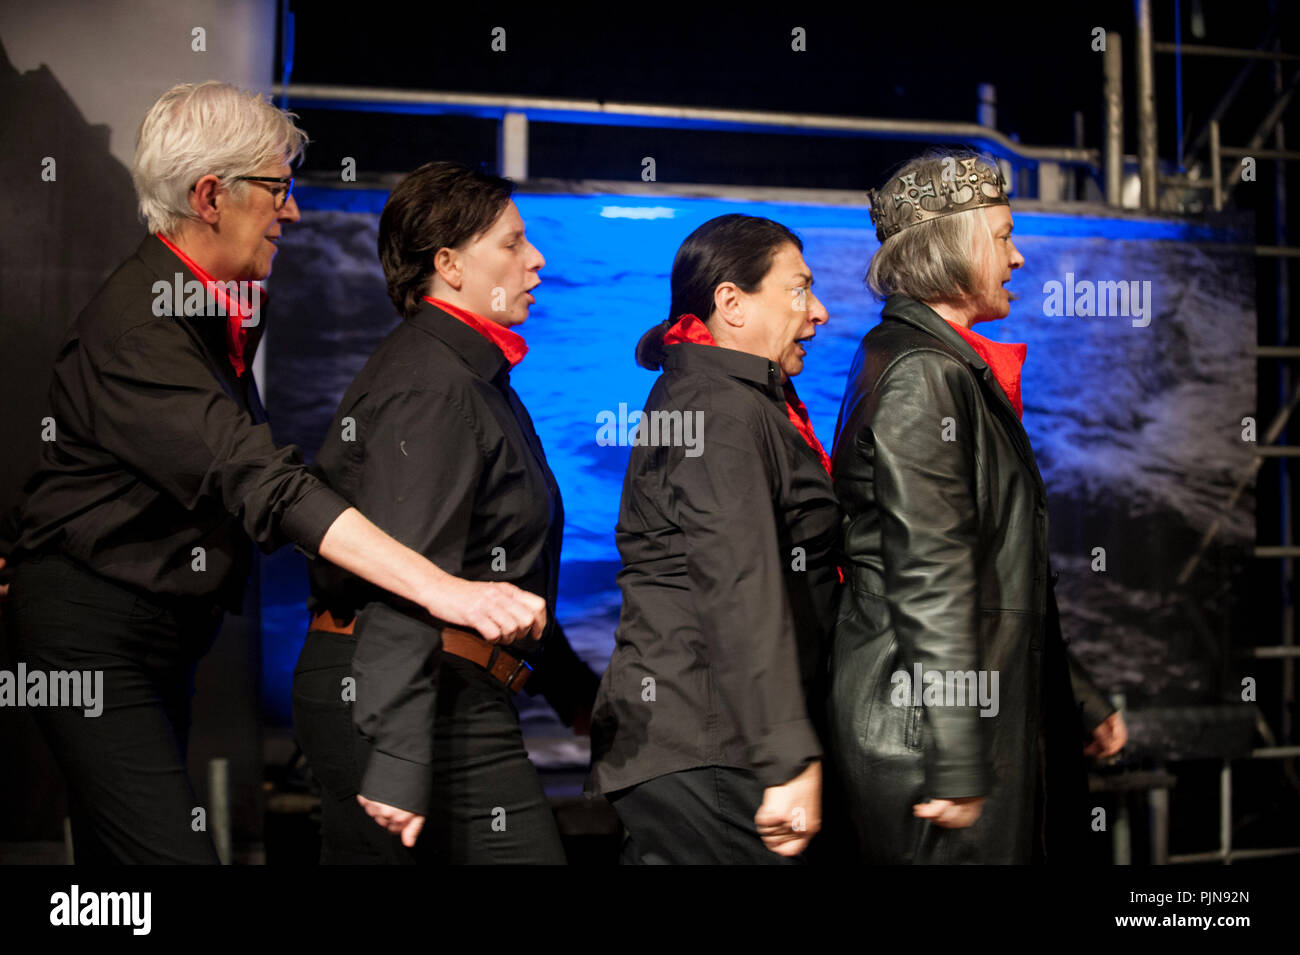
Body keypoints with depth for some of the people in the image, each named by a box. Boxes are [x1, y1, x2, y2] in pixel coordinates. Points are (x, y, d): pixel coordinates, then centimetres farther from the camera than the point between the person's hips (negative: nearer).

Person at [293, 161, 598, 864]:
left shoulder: (464, 373, 19)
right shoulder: (434, 387, -15)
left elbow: (500, 570, 26)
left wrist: (574, 690, 30)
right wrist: (398, 757, -30)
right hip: (429, 701, -10)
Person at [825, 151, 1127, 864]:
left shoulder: (946, 366, 18)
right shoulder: (923, 374, -14)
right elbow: (929, 577, -21)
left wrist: (1081, 703, 25)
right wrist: (956, 767, -22)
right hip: (926, 730, -10)